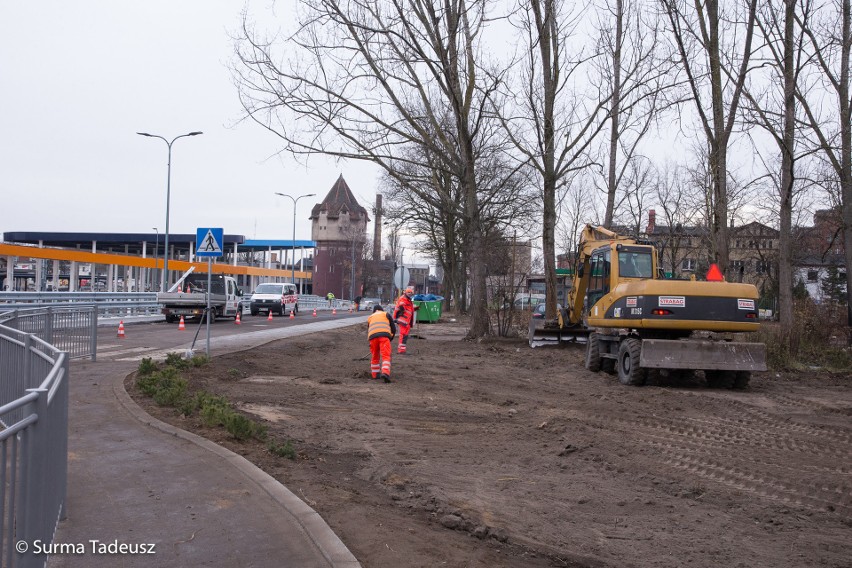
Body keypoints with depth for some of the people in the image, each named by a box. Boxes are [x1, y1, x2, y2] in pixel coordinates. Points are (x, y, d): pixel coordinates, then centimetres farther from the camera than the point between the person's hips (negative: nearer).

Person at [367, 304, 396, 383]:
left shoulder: (370, 318, 33)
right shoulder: (386, 314, 26)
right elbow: (394, 328, 18)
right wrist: (391, 339, 31)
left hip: (373, 336, 3)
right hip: (384, 335, -3)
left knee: (375, 356, 21)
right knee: (386, 356, -8)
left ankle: (375, 374, 27)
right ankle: (385, 373, -27)